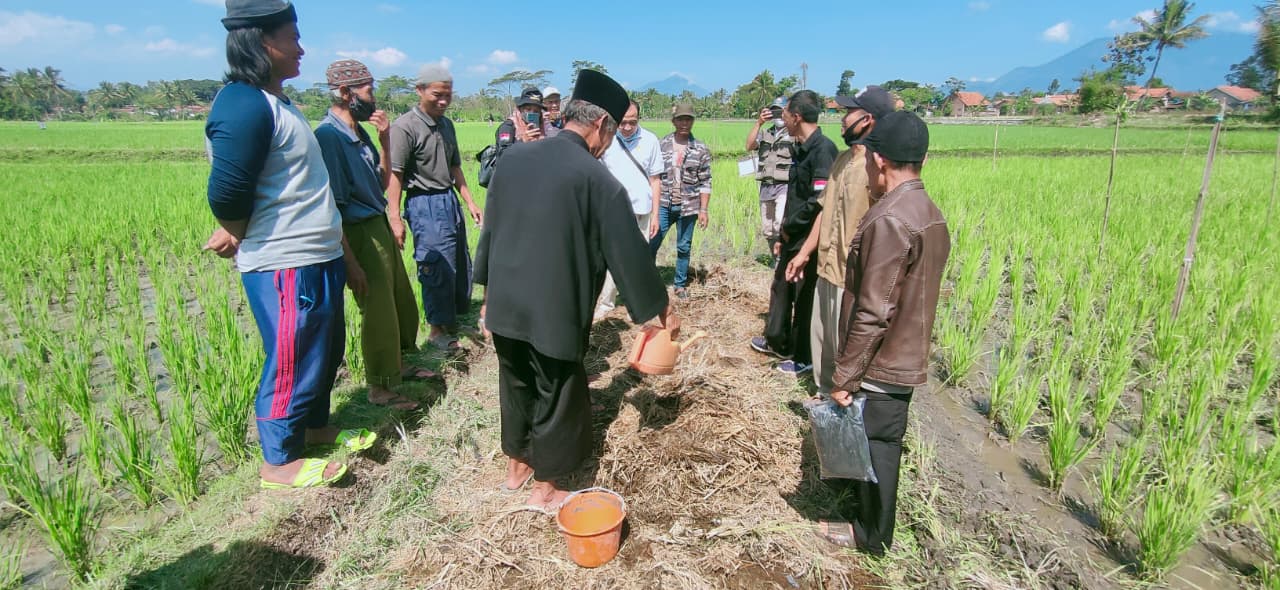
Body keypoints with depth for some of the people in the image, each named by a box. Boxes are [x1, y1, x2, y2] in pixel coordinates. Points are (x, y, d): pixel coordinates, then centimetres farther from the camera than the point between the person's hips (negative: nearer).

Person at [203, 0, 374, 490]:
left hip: (319, 258, 10)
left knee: (326, 351, 21)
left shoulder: (276, 101, 14)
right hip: (286, 265, -10)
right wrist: (244, 239, -4)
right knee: (294, 363, 3)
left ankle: (314, 427, 40)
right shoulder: (245, 106, -18)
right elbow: (227, 193, -22)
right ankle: (279, 462, 21)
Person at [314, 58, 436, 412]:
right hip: (360, 235, -9)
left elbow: (382, 182, 13)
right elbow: (332, 207, -21)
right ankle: (379, 388, 20)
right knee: (378, 312, 2)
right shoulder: (329, 136, -19)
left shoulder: (358, 132, 7)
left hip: (381, 228, 9)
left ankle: (397, 366, 39)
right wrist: (350, 261, -21)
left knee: (401, 301, 20)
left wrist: (384, 139, 2)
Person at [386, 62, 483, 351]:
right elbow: (393, 175, -17)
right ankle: (438, 329, 13)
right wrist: (394, 218, -23)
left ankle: (456, 317, 32)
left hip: (450, 200, 8)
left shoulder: (446, 125, 12)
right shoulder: (405, 127, -13)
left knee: (461, 264, 14)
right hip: (425, 204, -8)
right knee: (439, 268, -3)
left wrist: (469, 201, 16)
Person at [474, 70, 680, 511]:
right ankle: (545, 488, 30)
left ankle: (516, 467, 42)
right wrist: (662, 308, 2)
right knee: (556, 396, 13)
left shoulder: (515, 157, 1)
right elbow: (629, 250, -11)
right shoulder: (596, 179, -16)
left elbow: (490, 227, 8)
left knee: (516, 387, 22)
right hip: (554, 312, -6)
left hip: (505, 304, 6)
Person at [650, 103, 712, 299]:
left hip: (688, 206, 0)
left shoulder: (701, 149, 1)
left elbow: (705, 183, 1)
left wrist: (703, 210, -4)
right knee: (651, 244, -4)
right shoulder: (661, 145, 4)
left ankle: (681, 285, 22)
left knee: (684, 248, 8)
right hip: (663, 204, 1)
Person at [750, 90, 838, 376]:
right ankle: (777, 342, 39)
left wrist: (789, 226, -13)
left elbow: (819, 201, -25)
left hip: (809, 241, -9)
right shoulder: (802, 149, 11)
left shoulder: (823, 149, -18)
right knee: (780, 289, 21)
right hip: (793, 238, 10)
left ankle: (804, 358, 19)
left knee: (805, 299, 3)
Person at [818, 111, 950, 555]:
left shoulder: (889, 220, -24)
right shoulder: (929, 213, 6)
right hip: (906, 357, 9)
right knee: (878, 443, 22)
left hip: (881, 365, -8)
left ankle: (870, 533, 28)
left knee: (874, 445, 9)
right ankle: (866, 512, 41)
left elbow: (873, 312, -25)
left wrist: (845, 376, -18)